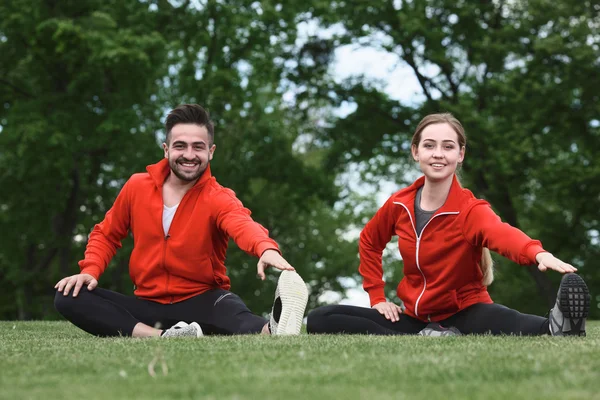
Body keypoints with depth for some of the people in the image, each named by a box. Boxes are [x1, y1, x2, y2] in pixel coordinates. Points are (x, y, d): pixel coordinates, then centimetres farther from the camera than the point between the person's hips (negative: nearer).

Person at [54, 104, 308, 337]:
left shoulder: (219, 199, -9)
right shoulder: (137, 187, 2)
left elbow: (242, 224, -33)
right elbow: (106, 235, 17)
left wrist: (266, 248, -58)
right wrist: (90, 271, -5)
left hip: (202, 303, -4)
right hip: (147, 305, 4)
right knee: (68, 296, -19)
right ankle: (162, 337, -36)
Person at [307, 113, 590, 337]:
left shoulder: (471, 210, -17)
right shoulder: (399, 205, -2)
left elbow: (502, 234, -42)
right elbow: (369, 242, 20)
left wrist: (538, 253, -65)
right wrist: (377, 297, 8)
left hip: (465, 314, -6)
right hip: (415, 317, 6)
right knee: (319, 320, -13)